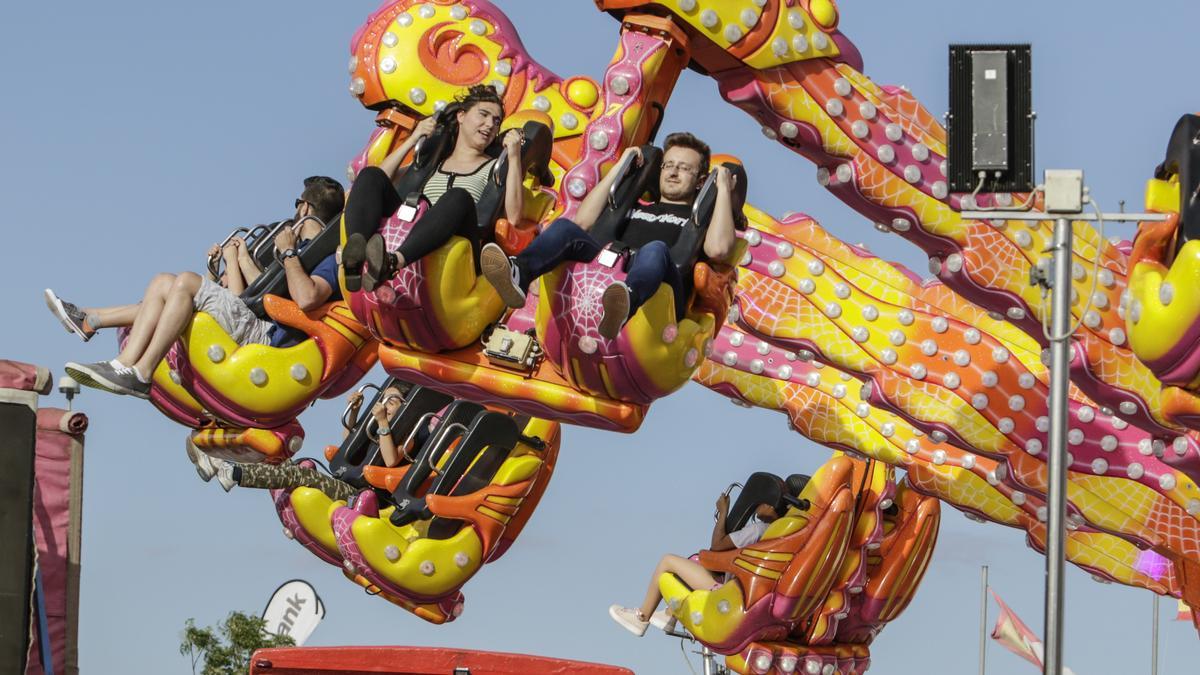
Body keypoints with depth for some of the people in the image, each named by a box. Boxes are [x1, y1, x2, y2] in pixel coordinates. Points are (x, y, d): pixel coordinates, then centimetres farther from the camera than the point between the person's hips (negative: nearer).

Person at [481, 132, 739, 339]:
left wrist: (724, 190, 10)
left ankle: (623, 305, -72)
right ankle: (518, 275, -50)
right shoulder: (635, 209, 39)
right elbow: (582, 220, 26)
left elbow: (718, 248, 2)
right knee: (565, 228, -17)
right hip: (610, 276, 4)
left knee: (655, 249, -37)